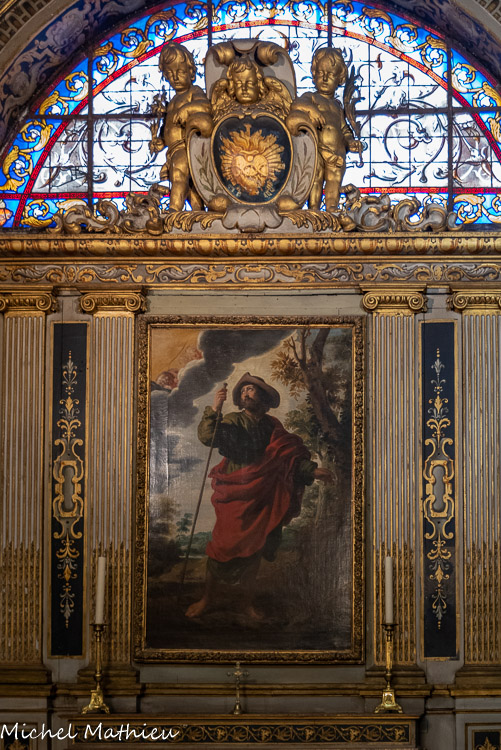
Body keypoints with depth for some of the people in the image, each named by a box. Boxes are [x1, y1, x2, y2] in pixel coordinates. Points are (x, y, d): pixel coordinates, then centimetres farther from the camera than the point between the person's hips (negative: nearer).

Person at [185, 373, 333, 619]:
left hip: (262, 497, 4)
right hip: (235, 495, -3)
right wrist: (214, 409, -31)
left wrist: (312, 470, -4)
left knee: (253, 549, 11)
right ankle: (207, 597, 9)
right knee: (223, 546, -7)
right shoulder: (233, 422, -3)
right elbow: (207, 437, -19)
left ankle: (248, 603, 23)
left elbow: (292, 456, 9)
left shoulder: (273, 427, 8)